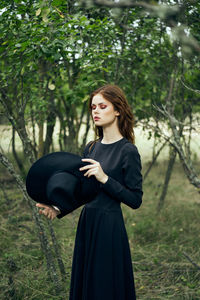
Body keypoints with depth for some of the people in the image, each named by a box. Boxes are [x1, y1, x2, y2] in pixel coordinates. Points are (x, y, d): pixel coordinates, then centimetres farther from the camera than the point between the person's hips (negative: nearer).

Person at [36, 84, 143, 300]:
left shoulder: (128, 151, -12)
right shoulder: (91, 148, 8)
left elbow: (135, 200, -13)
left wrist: (104, 178, -22)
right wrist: (59, 208, -4)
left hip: (109, 227, -7)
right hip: (86, 224, 7)